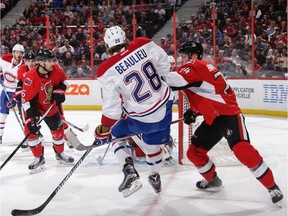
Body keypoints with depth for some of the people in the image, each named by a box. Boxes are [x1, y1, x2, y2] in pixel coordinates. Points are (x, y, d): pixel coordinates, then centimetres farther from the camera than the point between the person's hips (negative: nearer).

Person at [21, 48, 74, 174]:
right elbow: (26, 100, -28)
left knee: (58, 128, 10)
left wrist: (59, 91, -16)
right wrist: (30, 118, -33)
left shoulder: (56, 69, -19)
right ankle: (39, 159, 3)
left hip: (51, 105, 4)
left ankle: (60, 154, 32)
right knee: (31, 130, -14)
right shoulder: (31, 77, -33)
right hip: (34, 106, -4)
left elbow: (63, 81, 4)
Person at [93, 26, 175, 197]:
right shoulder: (145, 45, -11)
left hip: (143, 117, -4)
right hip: (165, 105, 5)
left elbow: (111, 106, -14)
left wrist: (104, 131, 0)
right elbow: (164, 64, 3)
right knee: (152, 142, 27)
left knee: (116, 134, 21)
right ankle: (155, 178, 45)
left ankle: (130, 173, 3)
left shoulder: (108, 71, -18)